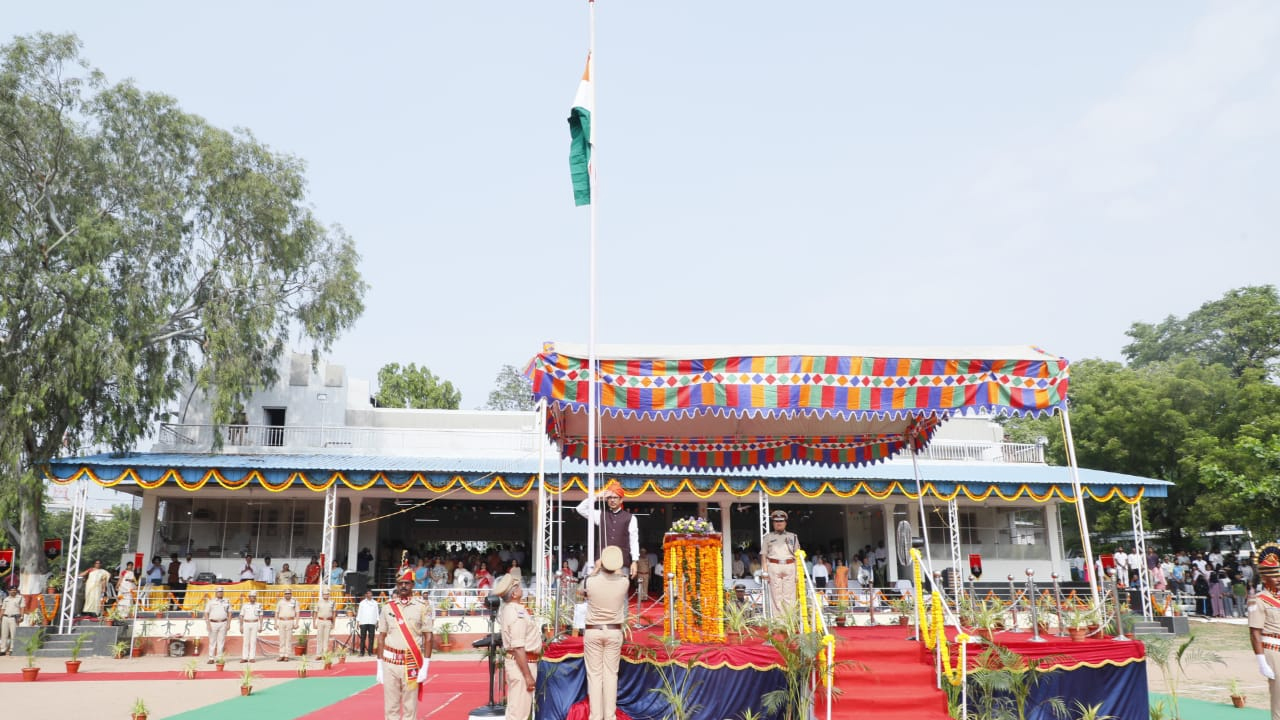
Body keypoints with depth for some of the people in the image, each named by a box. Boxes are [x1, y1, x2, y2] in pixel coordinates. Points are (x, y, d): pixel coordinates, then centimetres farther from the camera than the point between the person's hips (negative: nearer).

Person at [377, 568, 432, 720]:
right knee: (390, 707, 6)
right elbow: (381, 637, 9)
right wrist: (379, 666, 4)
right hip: (390, 662, 2)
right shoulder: (387, 607, 6)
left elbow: (428, 637, -2)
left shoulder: (422, 607, -1)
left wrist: (425, 667, -8)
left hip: (412, 663, -2)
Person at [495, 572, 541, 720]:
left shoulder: (506, 609, 7)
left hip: (515, 661, 10)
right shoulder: (517, 613, -22)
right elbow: (518, 648, -26)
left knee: (515, 708, 18)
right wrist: (528, 676, -24)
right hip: (522, 664, -10)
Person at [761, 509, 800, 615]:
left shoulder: (793, 537, 16)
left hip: (789, 567, 1)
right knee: (776, 595, -4)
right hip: (774, 567, -1)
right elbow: (763, 555, 9)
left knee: (790, 595, -3)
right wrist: (765, 571, -1)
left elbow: (797, 556, 13)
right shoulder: (768, 537, 13)